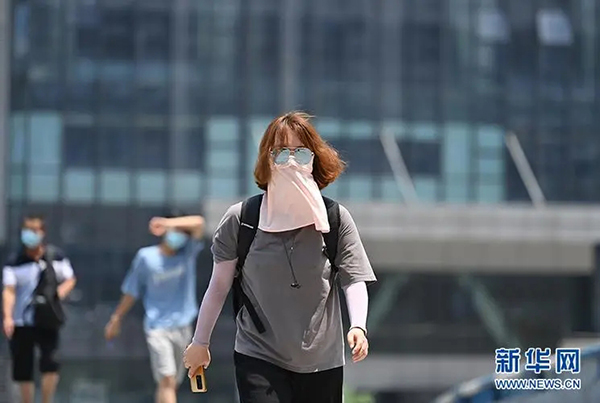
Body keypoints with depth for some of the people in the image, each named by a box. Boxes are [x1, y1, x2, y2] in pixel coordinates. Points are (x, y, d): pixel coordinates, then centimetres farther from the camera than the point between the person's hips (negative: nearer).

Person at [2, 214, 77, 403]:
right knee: (23, 371, 5)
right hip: (21, 323, 0)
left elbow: (70, 280, 10)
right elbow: (9, 290, -12)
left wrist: (60, 291, -12)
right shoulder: (14, 262, -5)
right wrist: (8, 317, -26)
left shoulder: (56, 256, 0)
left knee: (50, 363, -15)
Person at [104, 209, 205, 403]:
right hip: (157, 327, -3)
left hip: (183, 327, 4)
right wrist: (116, 319, 9)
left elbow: (198, 222, -14)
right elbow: (131, 292, 5)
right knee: (167, 380, -16)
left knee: (171, 383, 10)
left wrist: (169, 222, -25)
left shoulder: (188, 253, 2)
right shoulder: (146, 257, -3)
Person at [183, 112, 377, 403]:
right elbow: (219, 284, 7)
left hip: (322, 360, 2)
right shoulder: (240, 220, -1)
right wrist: (200, 341, 13)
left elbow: (354, 279, -2)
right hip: (258, 358, -1)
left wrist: (358, 326, -20)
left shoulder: (336, 220, -1)